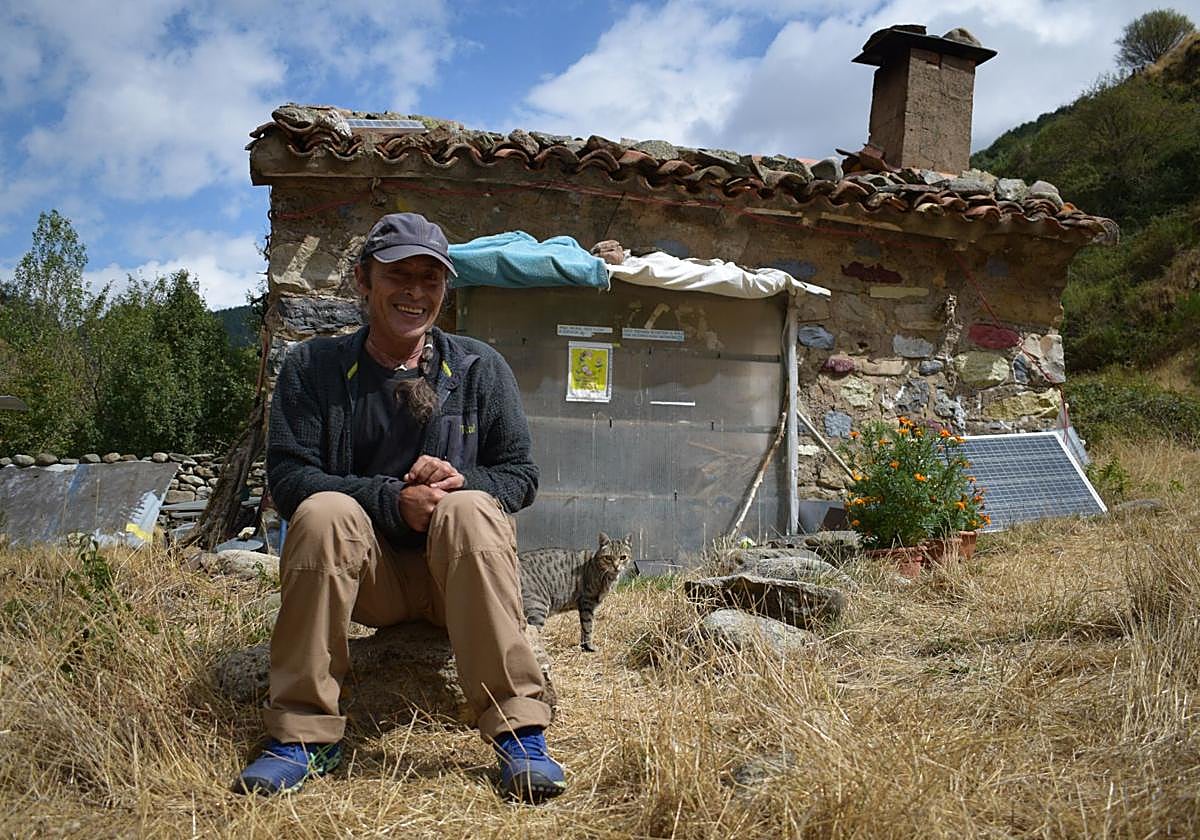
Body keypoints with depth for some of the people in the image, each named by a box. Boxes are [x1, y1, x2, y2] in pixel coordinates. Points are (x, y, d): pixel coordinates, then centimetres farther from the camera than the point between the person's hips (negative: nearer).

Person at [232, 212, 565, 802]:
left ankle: (518, 731, -29)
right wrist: (392, 500, -24)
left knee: (469, 510, -31)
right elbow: (286, 477, -8)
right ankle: (303, 734, -20)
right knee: (324, 511, -29)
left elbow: (521, 476, 2)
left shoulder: (480, 368, 3)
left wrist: (461, 480, -20)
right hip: (368, 574, 0)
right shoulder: (313, 367, 1)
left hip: (456, 575, 0)